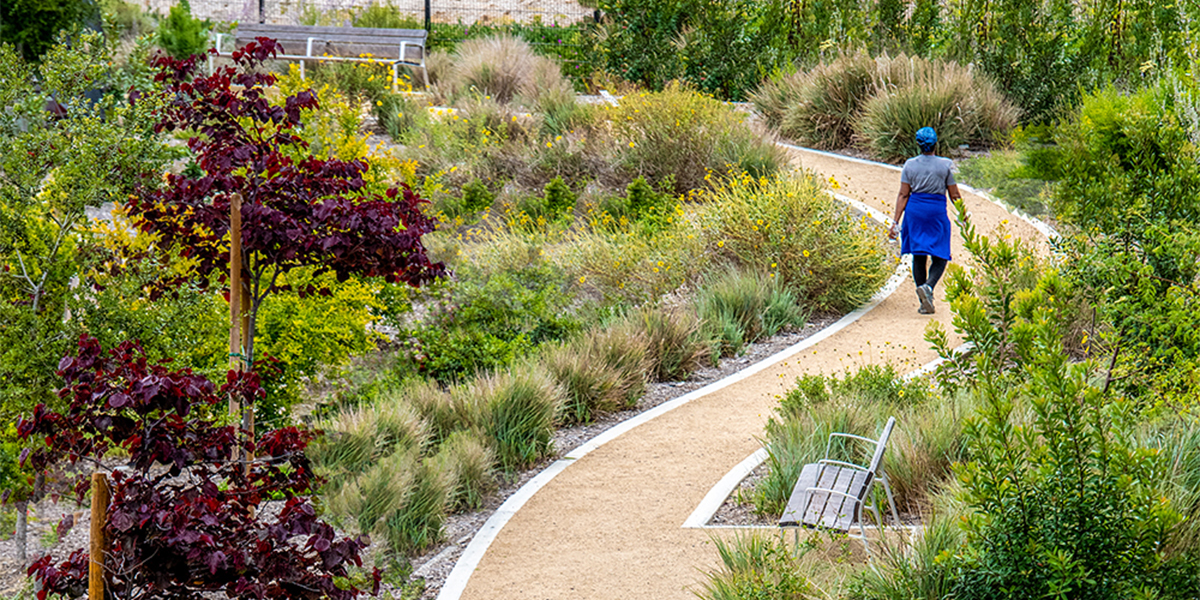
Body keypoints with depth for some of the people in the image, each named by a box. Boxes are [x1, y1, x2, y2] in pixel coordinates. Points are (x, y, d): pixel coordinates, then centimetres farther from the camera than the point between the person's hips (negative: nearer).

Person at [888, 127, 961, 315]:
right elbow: (954, 195, 0)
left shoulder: (910, 165, -1)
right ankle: (928, 286, -26)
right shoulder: (945, 165, -4)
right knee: (939, 257, 5)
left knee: (918, 256, 10)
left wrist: (895, 221, 1)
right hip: (937, 211, -2)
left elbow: (903, 195, -2)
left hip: (915, 210, 2)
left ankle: (924, 304, 9)